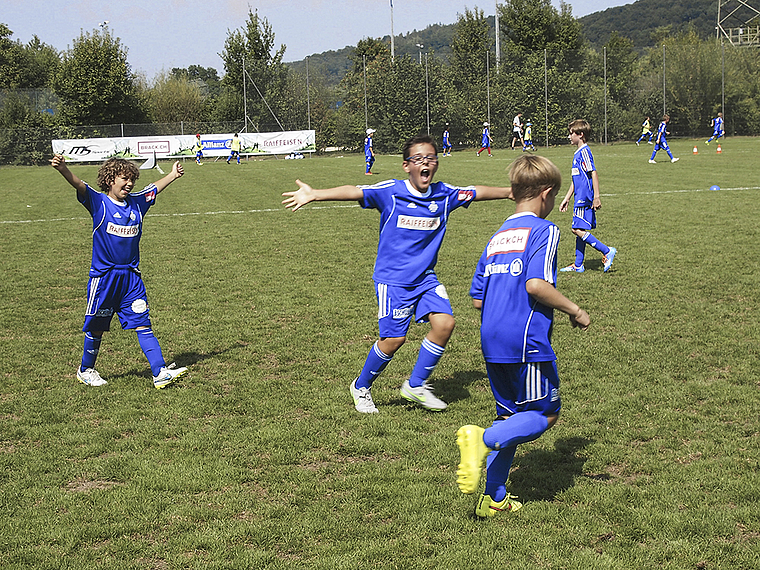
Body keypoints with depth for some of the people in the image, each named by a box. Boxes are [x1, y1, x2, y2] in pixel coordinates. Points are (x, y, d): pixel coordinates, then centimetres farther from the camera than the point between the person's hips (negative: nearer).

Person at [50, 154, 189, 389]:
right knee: (96, 326, 8)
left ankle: (160, 372, -6)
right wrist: (62, 169, -43)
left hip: (131, 276, 4)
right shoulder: (99, 202, -7)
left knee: (143, 323, -1)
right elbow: (78, 184, -25)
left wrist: (173, 175, 39)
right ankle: (85, 370, 28)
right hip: (103, 275, -4)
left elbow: (155, 189, 27)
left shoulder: (136, 203, 8)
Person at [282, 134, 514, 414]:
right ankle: (361, 387, 17)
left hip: (425, 277, 5)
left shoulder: (444, 194, 1)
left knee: (444, 323, -12)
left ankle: (416, 386, 7)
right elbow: (353, 192, -25)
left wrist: (512, 192, 24)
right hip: (392, 278, -5)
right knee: (394, 338, -9)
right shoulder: (390, 191, -13)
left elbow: (478, 192, 15)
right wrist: (314, 194, -36)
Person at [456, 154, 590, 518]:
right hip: (527, 341, -7)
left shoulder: (497, 238, 17)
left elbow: (477, 299, 16)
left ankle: (494, 499, 13)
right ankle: (484, 440, -19)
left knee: (512, 416, 16)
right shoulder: (543, 230, -6)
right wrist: (574, 310, -9)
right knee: (545, 414, 4)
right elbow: (536, 284, -20)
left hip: (492, 341, 8)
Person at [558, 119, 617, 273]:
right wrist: (567, 199, 27)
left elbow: (593, 174, -18)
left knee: (578, 229, -13)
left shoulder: (584, 152, -12)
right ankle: (578, 265, 15)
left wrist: (596, 197, -22)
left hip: (584, 198, -10)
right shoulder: (577, 153, 18)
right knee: (580, 230, 11)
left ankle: (607, 251, -9)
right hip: (580, 199, 10)